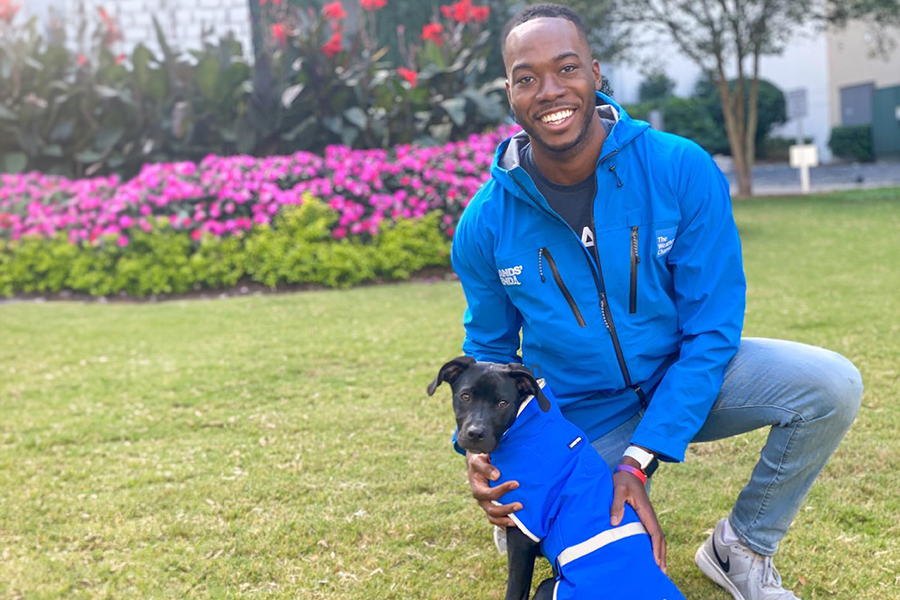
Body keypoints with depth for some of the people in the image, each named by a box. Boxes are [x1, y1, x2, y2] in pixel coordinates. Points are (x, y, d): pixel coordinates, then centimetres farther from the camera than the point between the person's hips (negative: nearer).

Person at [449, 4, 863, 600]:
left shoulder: (682, 170, -19)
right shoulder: (485, 225, -14)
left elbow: (711, 327, -17)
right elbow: (489, 352, 2)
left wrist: (640, 458, -24)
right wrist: (480, 444, -19)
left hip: (684, 377, 0)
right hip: (582, 415, 0)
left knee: (832, 386, -22)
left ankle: (741, 547, 0)